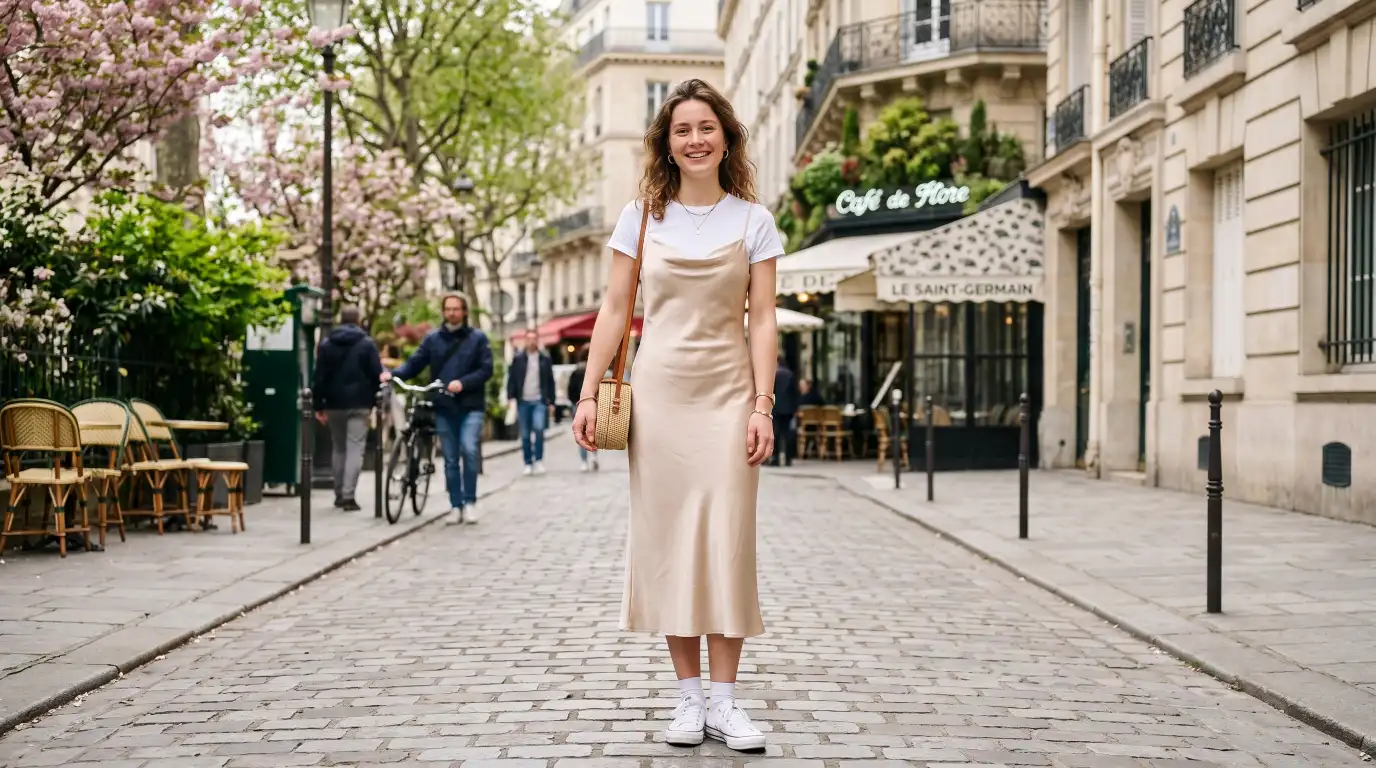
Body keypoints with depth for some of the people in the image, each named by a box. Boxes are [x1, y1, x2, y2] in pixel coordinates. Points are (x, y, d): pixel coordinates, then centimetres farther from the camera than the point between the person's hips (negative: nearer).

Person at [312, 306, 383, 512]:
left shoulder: (326, 344, 5)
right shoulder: (367, 344, -2)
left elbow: (319, 377, 5)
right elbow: (376, 375, -4)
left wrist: (318, 405, 8)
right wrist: (375, 401, 6)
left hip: (334, 404, 3)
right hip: (359, 404, -3)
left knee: (338, 448, 16)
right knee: (355, 449, -5)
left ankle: (339, 494, 19)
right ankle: (348, 495, -15)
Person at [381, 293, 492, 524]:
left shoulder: (477, 338, 2)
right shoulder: (433, 338, 8)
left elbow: (486, 369, -4)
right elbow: (414, 363, 2)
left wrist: (462, 382, -19)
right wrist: (393, 374, -16)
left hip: (471, 406, -3)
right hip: (444, 407, 3)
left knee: (468, 449, -19)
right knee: (450, 459, 6)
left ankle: (470, 502, -6)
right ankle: (456, 506, 14)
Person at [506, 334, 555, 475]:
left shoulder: (545, 360, 8)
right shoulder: (518, 359, 5)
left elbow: (550, 382, 10)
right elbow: (511, 379, 4)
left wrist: (551, 402, 6)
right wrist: (511, 398, -7)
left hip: (539, 401, -1)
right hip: (523, 401, 1)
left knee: (539, 428, -19)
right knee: (525, 435, 3)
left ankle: (539, 460, -7)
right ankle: (528, 464, 12)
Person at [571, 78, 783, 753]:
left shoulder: (752, 220, 4)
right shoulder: (642, 216, 6)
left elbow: (762, 321, 1)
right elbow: (614, 308, 6)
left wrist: (762, 407, -7)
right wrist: (589, 394, 0)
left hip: (727, 394, -1)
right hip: (659, 392, 1)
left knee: (727, 540, -3)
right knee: (666, 539, 1)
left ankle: (724, 700, 3)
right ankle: (688, 696, 8)